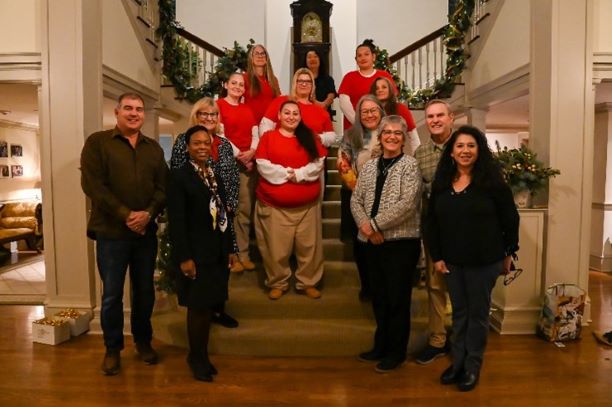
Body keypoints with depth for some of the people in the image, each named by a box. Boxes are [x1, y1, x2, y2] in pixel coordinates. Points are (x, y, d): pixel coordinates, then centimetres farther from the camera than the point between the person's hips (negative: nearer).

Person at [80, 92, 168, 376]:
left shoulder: (154, 148, 10)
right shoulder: (97, 142, -1)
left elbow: (163, 187, 3)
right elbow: (93, 185, -11)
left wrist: (148, 214, -14)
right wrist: (125, 215, -18)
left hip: (146, 232, 3)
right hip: (111, 232, -3)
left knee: (145, 291, 13)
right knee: (112, 295, 7)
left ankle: (143, 340, 32)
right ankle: (113, 348, 26)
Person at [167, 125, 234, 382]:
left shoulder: (215, 175, 12)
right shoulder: (179, 176, -9)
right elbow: (176, 221, -15)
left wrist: (228, 250, 10)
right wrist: (184, 257, -18)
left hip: (217, 253, 6)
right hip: (195, 253, -6)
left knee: (209, 306, 14)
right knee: (198, 307, 5)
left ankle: (202, 355, 30)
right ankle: (196, 358, 25)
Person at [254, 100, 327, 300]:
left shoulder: (310, 138, 9)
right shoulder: (268, 137, 3)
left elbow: (318, 164, -2)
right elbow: (263, 166, -8)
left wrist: (297, 174, -15)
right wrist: (289, 173, -14)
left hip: (307, 204, 2)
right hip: (274, 204, -2)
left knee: (309, 246, 8)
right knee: (276, 248, 4)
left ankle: (308, 283, 25)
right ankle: (277, 283, 23)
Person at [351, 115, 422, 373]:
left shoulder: (410, 166, -5)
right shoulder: (369, 167, 10)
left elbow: (407, 204, -17)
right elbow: (356, 200, 7)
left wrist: (375, 224, -16)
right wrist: (365, 226, -11)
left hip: (401, 242, -5)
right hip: (373, 243, 5)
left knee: (398, 299, 5)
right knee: (378, 297, 15)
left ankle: (396, 352, 22)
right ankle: (381, 346, 32)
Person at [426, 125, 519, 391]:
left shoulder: (492, 181, -10)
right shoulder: (441, 183, 2)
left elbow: (510, 219, -4)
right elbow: (432, 222, 6)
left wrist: (509, 253, 1)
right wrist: (436, 257, 3)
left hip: (484, 261, -4)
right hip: (452, 261, 4)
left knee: (477, 314, 10)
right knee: (459, 312, 16)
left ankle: (473, 366, 26)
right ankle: (458, 362, 30)